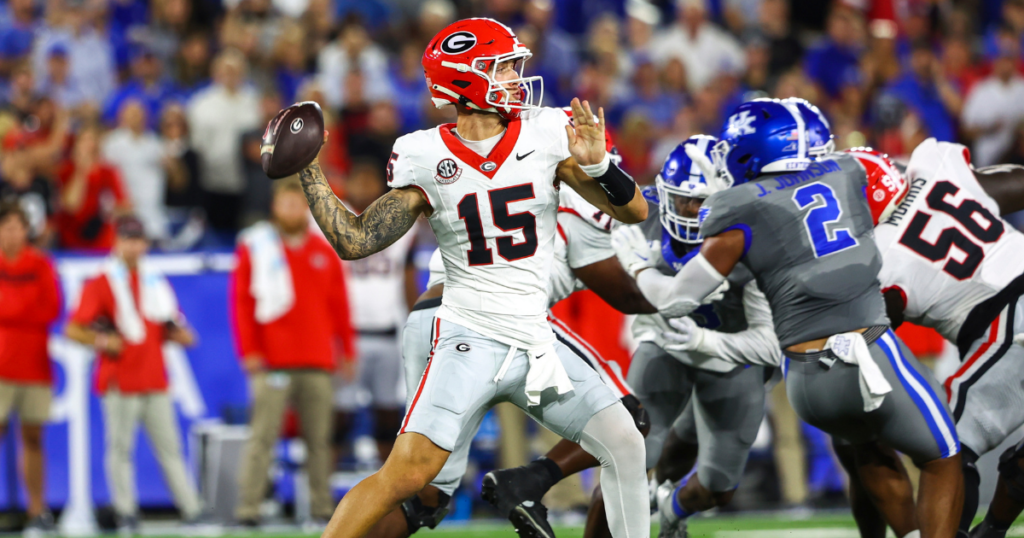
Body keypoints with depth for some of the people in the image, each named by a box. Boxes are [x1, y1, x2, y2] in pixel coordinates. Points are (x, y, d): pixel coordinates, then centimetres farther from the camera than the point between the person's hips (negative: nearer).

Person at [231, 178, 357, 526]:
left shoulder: (324, 252, 14)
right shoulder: (254, 247, 5)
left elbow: (339, 303, 16)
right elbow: (242, 302, 1)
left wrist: (346, 350, 11)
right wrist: (249, 351, -6)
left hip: (318, 363, 3)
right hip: (273, 363, -3)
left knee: (319, 438, 4)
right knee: (263, 435, -9)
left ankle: (322, 506, 8)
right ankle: (248, 507, -10)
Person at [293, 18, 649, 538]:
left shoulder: (546, 135, 0)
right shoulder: (426, 159, -4)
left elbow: (633, 210, -1)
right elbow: (355, 241, -1)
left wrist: (596, 164, -20)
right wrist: (307, 169, -6)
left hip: (536, 339, 4)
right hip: (470, 338, -4)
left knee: (624, 446, 1)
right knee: (406, 474, -17)